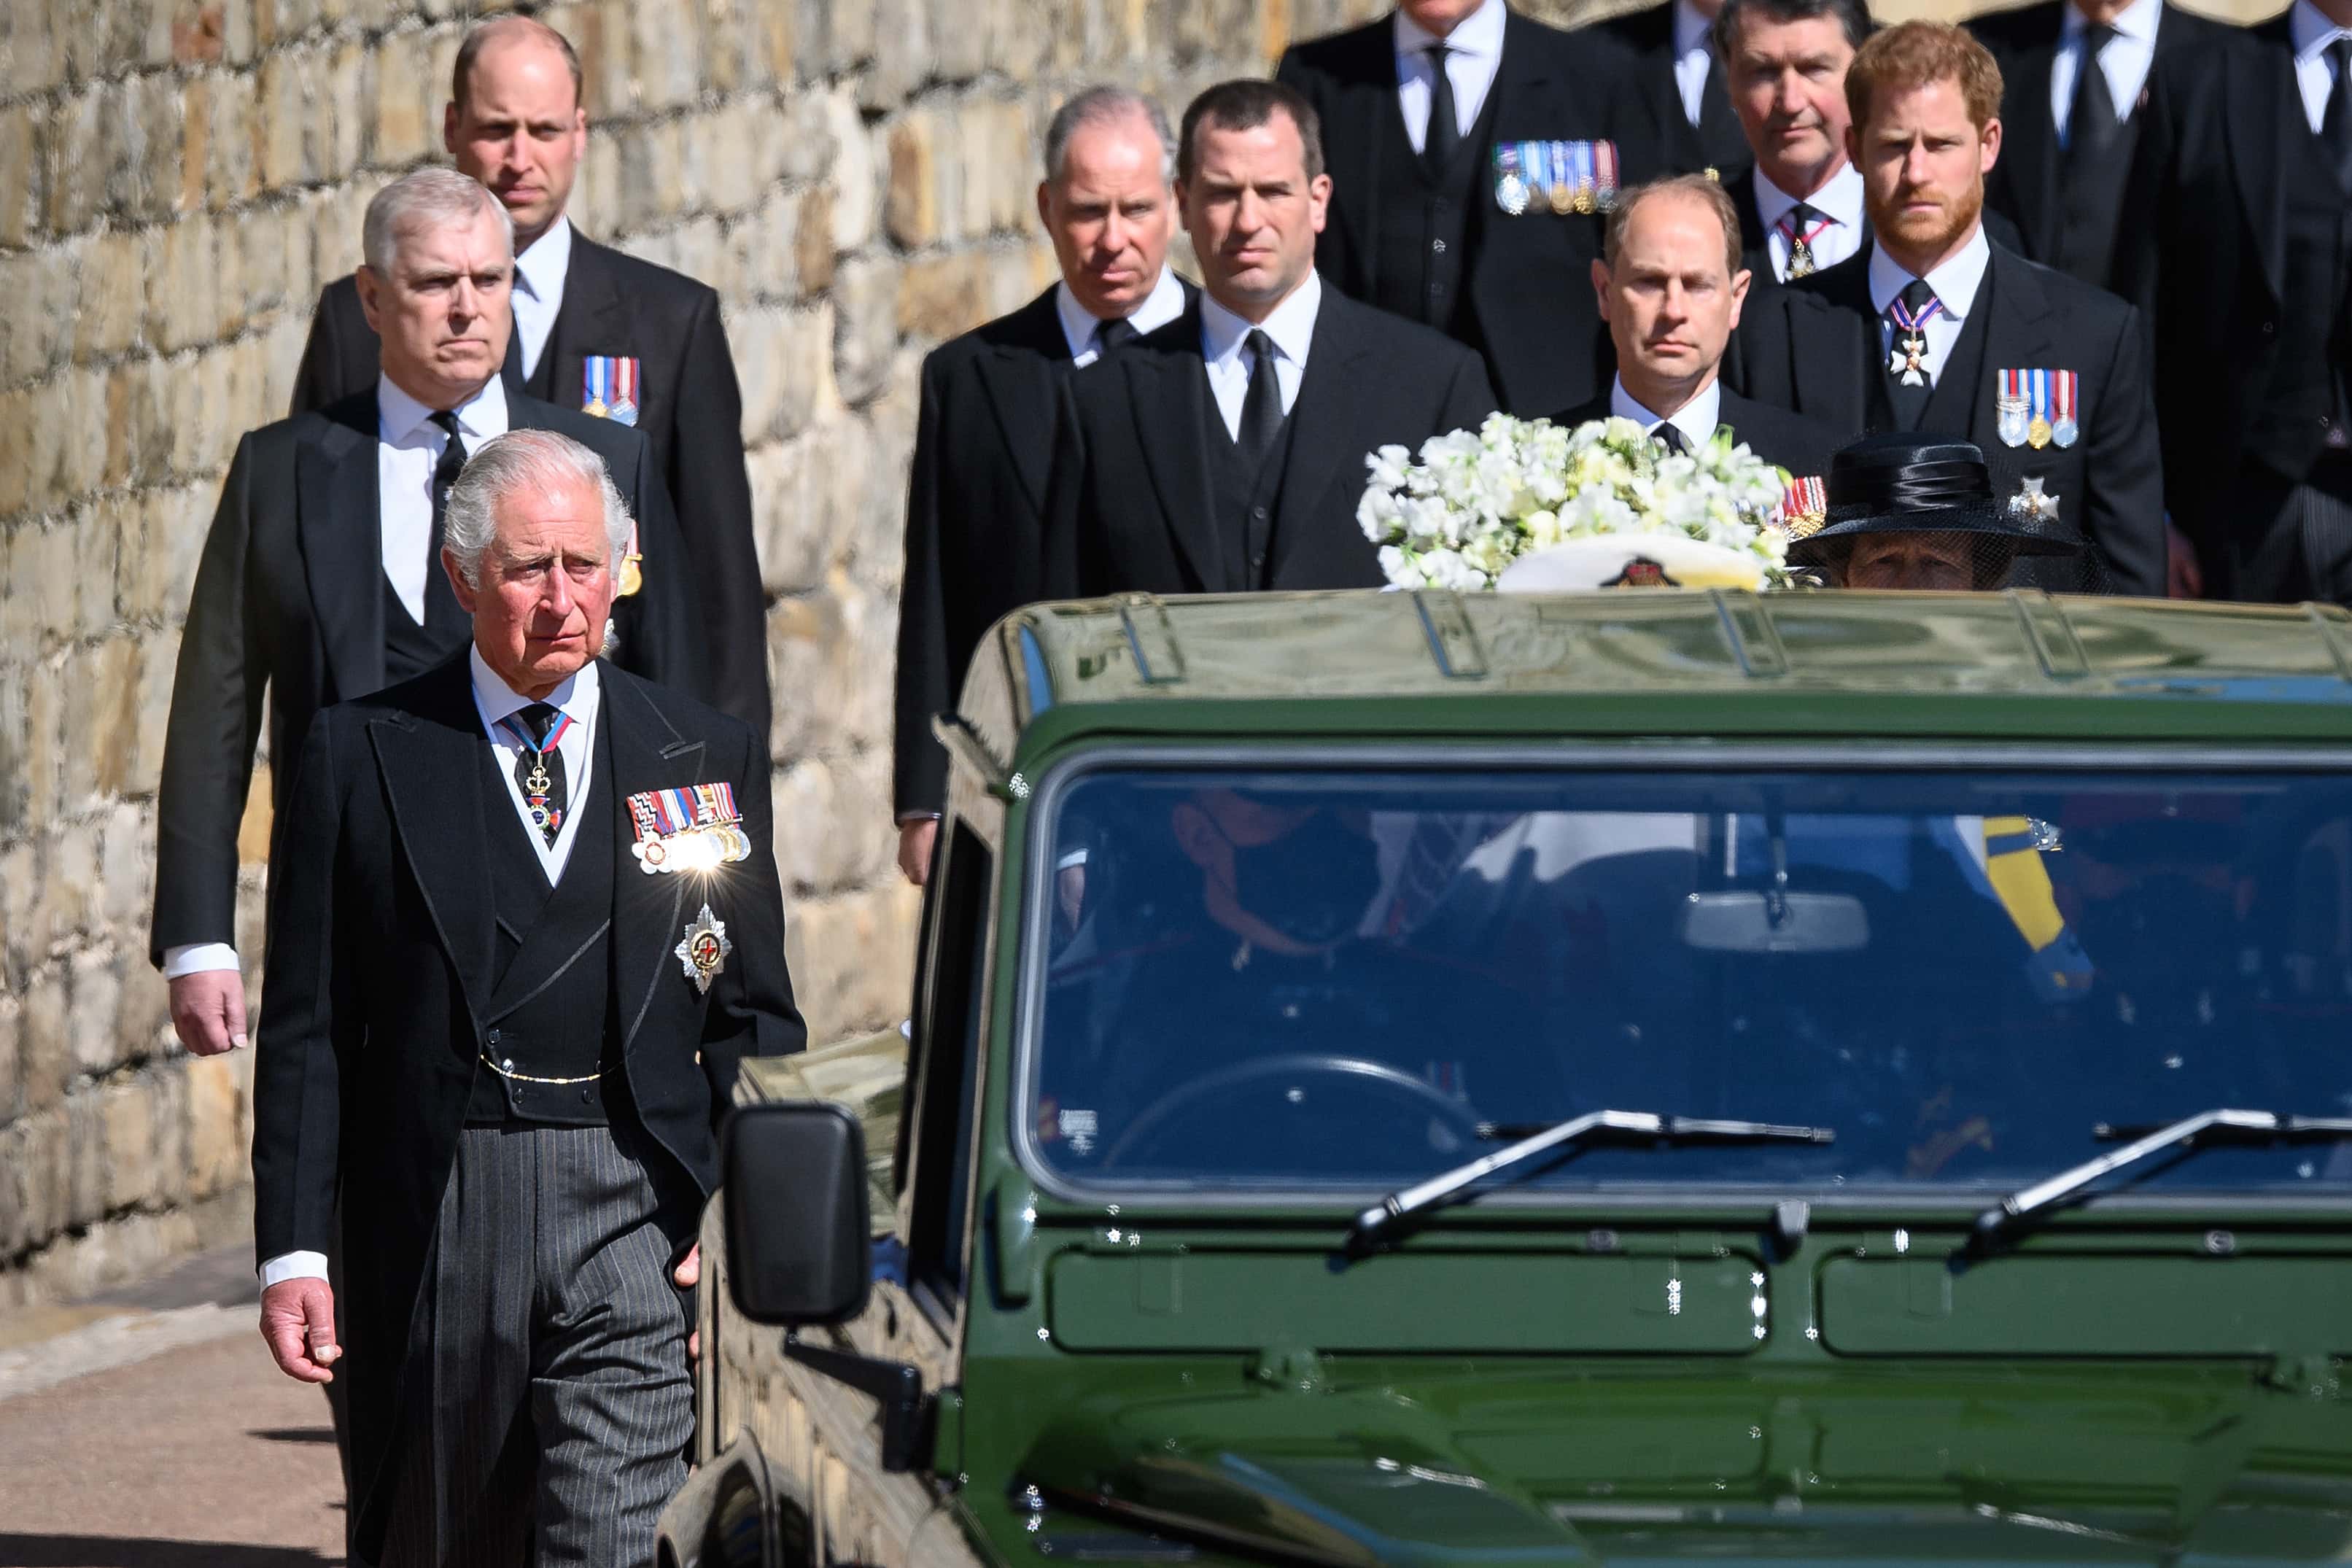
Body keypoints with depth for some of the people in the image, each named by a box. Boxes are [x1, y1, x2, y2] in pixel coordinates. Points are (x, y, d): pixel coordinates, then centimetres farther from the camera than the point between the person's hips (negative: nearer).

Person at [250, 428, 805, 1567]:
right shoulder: (363, 756, 6)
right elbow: (307, 1031, 5)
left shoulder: (706, 758, 10)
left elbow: (756, 1022, 12)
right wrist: (293, 1250, -3)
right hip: (436, 1210, 0)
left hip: (640, 1217, 0)